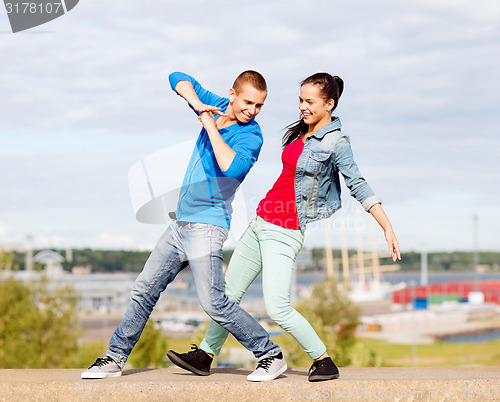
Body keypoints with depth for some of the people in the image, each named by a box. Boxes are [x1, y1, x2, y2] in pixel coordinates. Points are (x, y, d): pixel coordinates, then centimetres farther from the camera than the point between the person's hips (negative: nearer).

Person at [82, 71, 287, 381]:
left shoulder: (250, 136, -14)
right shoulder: (216, 107, 6)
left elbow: (233, 168, -33)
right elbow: (179, 79, 13)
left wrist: (211, 128, -23)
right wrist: (196, 103, -8)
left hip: (207, 225, -7)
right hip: (181, 224, 7)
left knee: (213, 302, -15)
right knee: (145, 289, 12)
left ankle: (271, 356, -4)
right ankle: (115, 359, 24)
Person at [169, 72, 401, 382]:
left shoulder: (336, 142, -13)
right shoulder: (301, 133, 10)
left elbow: (359, 186, -15)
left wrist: (388, 228, -21)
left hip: (285, 232, -8)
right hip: (261, 223, 8)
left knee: (278, 309, -15)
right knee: (229, 292, 15)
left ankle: (325, 362, 1)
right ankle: (206, 354, 30)